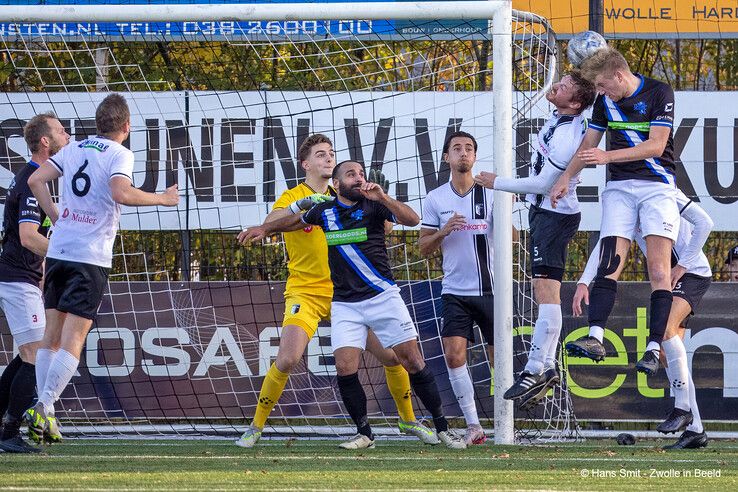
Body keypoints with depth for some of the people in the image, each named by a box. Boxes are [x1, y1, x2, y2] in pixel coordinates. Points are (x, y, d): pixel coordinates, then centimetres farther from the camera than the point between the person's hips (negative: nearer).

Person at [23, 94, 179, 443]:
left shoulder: (74, 149, 11)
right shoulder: (119, 154, -6)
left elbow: (36, 180, 6)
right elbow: (121, 193, -23)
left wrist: (56, 218, 14)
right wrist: (159, 199, -10)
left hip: (57, 252, 6)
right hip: (91, 257, -6)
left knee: (51, 336, 12)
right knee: (73, 340, -5)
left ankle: (42, 410, 10)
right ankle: (43, 407, -16)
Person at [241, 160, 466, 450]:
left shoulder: (372, 206, -4)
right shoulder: (324, 211, 6)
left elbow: (412, 220, -19)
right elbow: (297, 220, 28)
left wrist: (382, 197, -29)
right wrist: (265, 229, 29)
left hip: (382, 296, -3)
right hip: (345, 304, 3)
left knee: (412, 361, -5)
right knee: (345, 368, -10)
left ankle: (442, 428, 5)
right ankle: (364, 433, 4)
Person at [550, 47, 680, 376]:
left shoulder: (659, 93, -8)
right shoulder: (605, 101, 9)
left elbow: (656, 145, -14)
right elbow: (589, 143, 20)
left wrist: (608, 156, -19)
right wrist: (566, 178, 9)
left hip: (657, 185, -4)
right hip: (619, 187, 4)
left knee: (659, 268, -11)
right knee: (610, 263, -11)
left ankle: (654, 347, -14)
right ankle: (595, 338, -23)